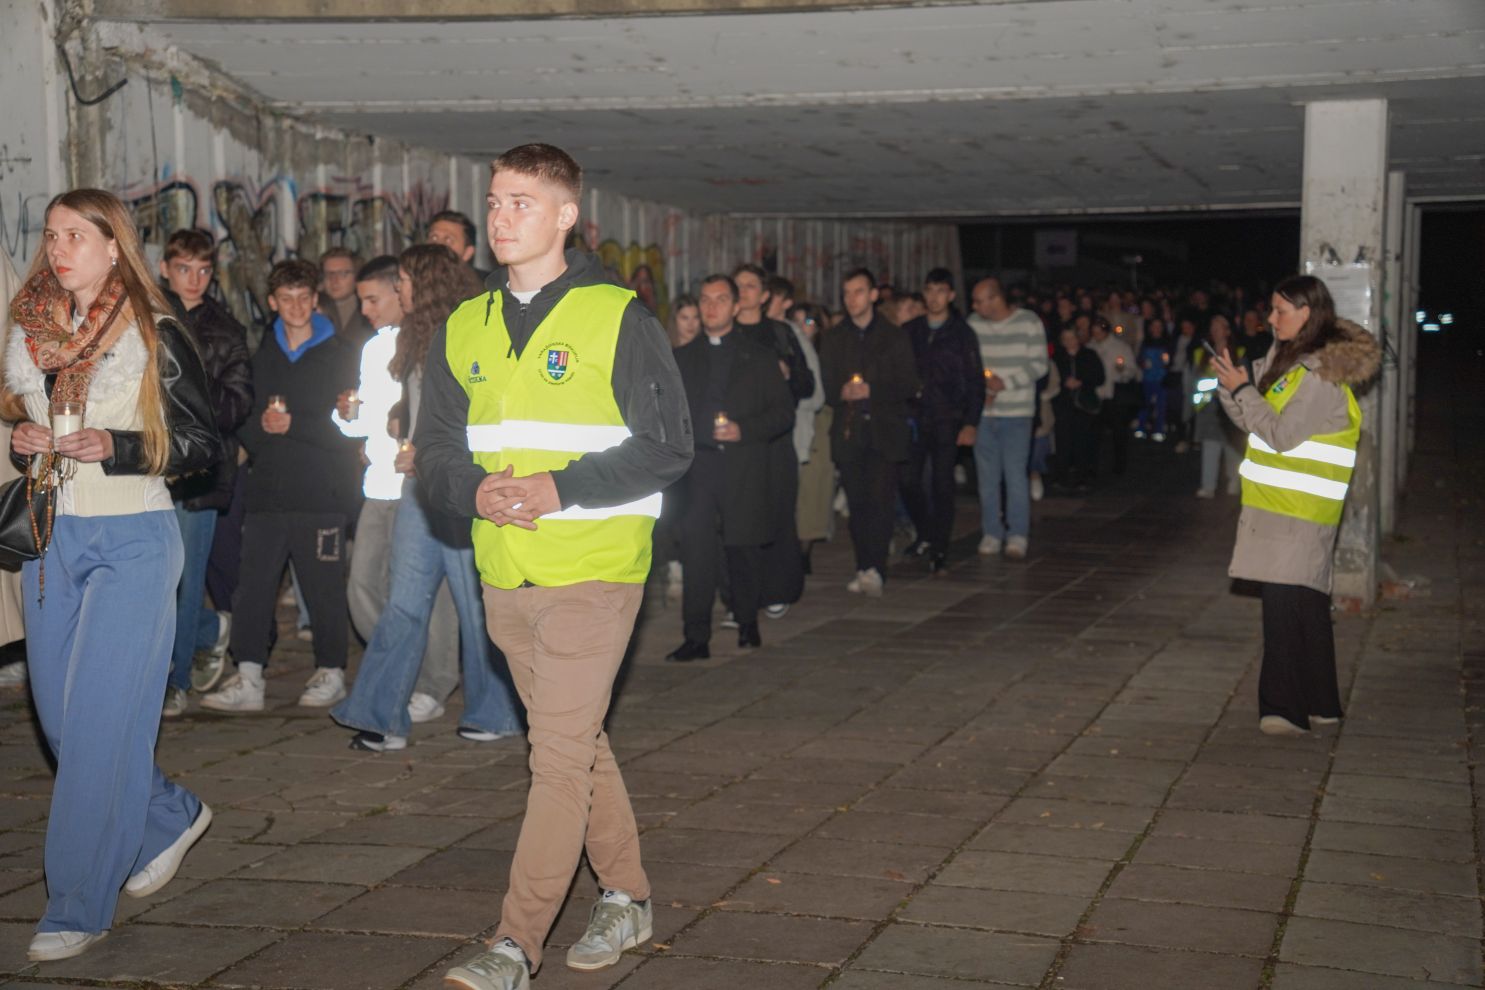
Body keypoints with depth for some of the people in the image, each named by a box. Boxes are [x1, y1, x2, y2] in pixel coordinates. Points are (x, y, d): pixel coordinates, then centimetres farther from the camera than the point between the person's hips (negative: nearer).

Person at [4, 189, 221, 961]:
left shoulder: (155, 336, -6)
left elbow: (203, 444, -6)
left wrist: (112, 447, -18)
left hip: (131, 538, -6)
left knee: (99, 720, -8)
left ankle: (78, 909, 1)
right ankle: (169, 818, 32)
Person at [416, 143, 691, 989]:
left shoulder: (618, 318, -5)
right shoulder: (464, 328, 11)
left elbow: (669, 444, -9)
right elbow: (435, 449, 13)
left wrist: (558, 488, -18)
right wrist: (475, 491, -10)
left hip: (593, 570, -6)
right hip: (505, 576, 6)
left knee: (560, 754, -8)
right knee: (576, 742, 16)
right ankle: (628, 898, 31)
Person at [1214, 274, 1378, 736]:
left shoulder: (1321, 374, -16)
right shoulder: (1289, 358, 13)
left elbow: (1281, 433, -18)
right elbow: (1252, 421, 16)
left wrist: (1242, 388, -12)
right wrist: (1232, 383, 0)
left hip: (1296, 510, -9)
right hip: (1280, 504, 9)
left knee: (1287, 605, -10)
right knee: (1305, 605, 15)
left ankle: (1286, 708, -7)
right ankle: (1319, 704, 23)